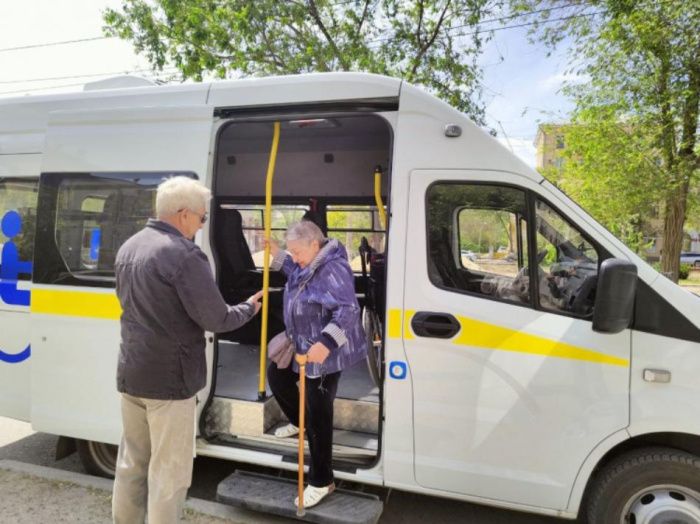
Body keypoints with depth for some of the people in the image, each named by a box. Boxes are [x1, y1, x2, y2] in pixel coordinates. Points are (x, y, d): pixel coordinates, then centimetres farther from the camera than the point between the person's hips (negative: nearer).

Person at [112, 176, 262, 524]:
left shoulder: (128, 248, 8)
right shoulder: (183, 253, -20)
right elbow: (215, 319, -18)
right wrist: (249, 308, -1)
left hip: (129, 373, 9)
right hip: (169, 377, -8)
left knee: (132, 462, 22)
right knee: (168, 471, 5)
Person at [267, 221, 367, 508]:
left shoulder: (332, 270, -28)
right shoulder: (309, 263, 4)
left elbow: (348, 311, -35)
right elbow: (297, 276, 26)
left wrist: (325, 342, -48)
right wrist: (277, 255, 15)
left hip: (325, 352, -10)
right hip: (301, 344, 10)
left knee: (318, 413, -5)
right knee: (277, 375, 26)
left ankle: (321, 481, 10)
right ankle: (299, 422, 50)